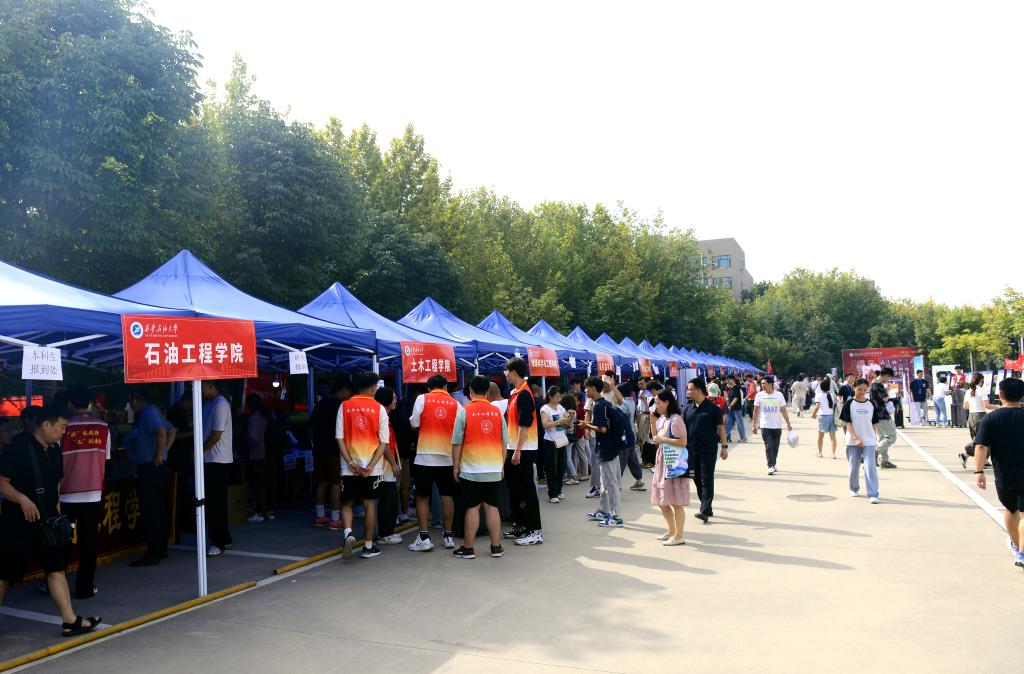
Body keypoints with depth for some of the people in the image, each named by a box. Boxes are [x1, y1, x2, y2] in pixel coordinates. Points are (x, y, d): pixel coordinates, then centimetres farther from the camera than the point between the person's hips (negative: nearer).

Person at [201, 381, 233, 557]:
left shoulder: (220, 404, -13)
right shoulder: (208, 404, 16)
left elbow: (217, 434, -18)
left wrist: (200, 452, -11)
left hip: (218, 461, -9)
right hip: (210, 460, 9)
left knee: (216, 503, -5)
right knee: (213, 502, 12)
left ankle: (219, 543, 1)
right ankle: (224, 539, 20)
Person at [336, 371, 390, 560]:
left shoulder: (344, 406, 0)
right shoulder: (379, 408, -2)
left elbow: (340, 438, -5)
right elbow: (384, 442, -8)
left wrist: (350, 462, -8)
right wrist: (371, 465, -11)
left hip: (350, 467, 1)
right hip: (372, 467, -1)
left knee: (346, 503, 13)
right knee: (370, 505, 9)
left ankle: (348, 533, -12)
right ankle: (368, 547, 13)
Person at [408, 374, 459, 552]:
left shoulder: (422, 399, -2)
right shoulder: (455, 403, 2)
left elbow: (414, 423, -3)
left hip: (425, 456, -2)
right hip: (447, 456, 2)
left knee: (422, 496, 6)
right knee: (447, 495, 11)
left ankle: (424, 537, 1)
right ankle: (448, 536, 15)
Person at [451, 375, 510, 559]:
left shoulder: (464, 412, -8)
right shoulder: (497, 412, 3)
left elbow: (456, 443, -6)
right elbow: (504, 443, 8)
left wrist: (455, 467, 4)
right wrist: (501, 466, 19)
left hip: (471, 470, -3)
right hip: (494, 470, 3)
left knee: (472, 508, 3)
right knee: (492, 506, 10)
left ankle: (468, 548, 11)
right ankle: (496, 547, 14)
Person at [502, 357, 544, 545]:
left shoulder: (524, 394, -17)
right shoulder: (515, 393, 14)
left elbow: (525, 424, -22)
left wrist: (517, 451, -22)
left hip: (524, 451, -10)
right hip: (514, 449, 10)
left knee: (527, 490, -5)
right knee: (515, 489, 16)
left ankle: (535, 531, 1)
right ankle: (519, 526, 27)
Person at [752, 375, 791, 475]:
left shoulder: (779, 395, 0)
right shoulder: (759, 395, -1)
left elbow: (783, 410, 3)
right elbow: (756, 411, 4)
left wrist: (788, 424, -2)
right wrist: (754, 425, 1)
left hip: (777, 426, 1)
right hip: (765, 426, -1)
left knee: (775, 447, 9)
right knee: (768, 447, -10)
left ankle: (773, 464, 27)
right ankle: (770, 467, -9)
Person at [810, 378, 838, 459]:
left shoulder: (819, 395, -8)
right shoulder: (832, 395, 6)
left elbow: (817, 407, -17)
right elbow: (835, 406, 3)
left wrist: (813, 414, -6)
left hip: (823, 416, -3)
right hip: (832, 416, 3)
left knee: (820, 436, 12)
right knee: (832, 436, 4)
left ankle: (819, 453, 21)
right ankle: (833, 453, -4)